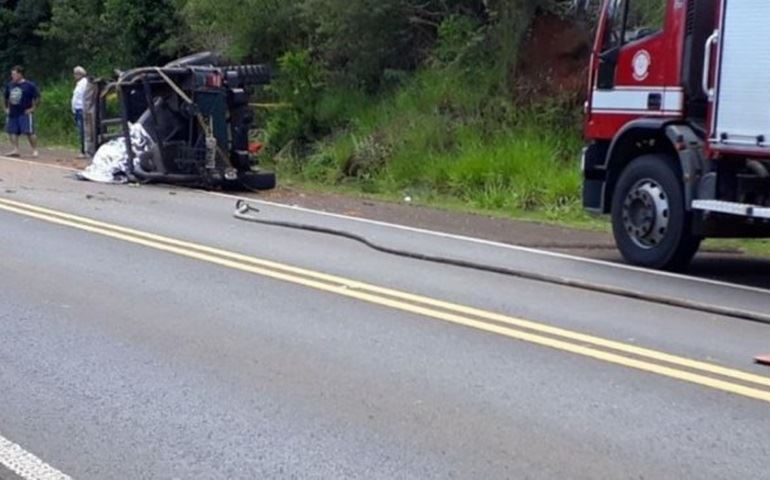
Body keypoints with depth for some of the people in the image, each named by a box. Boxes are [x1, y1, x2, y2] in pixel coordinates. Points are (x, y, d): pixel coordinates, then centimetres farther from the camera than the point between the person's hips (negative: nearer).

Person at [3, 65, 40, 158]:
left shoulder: (29, 85, -7)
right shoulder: (9, 85, 11)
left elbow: (37, 97, -6)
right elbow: (6, 97, 26)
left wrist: (32, 108, -8)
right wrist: (7, 108, 19)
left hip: (25, 113, -6)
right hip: (12, 113, 6)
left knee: (29, 132, -9)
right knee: (12, 132, 2)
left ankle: (35, 150, -1)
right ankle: (16, 150, 8)